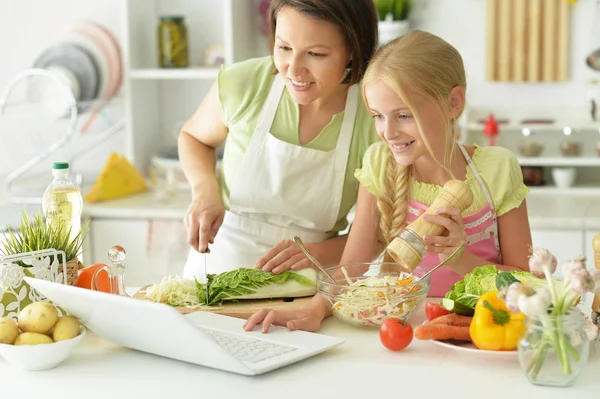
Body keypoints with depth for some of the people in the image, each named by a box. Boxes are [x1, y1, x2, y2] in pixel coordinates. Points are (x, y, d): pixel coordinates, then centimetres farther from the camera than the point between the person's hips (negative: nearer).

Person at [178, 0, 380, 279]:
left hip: (304, 287, 1)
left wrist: (319, 252, -19)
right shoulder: (242, 83, -11)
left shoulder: (375, 119, -13)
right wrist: (205, 190, -8)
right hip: (218, 264, 0)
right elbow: (193, 137, 12)